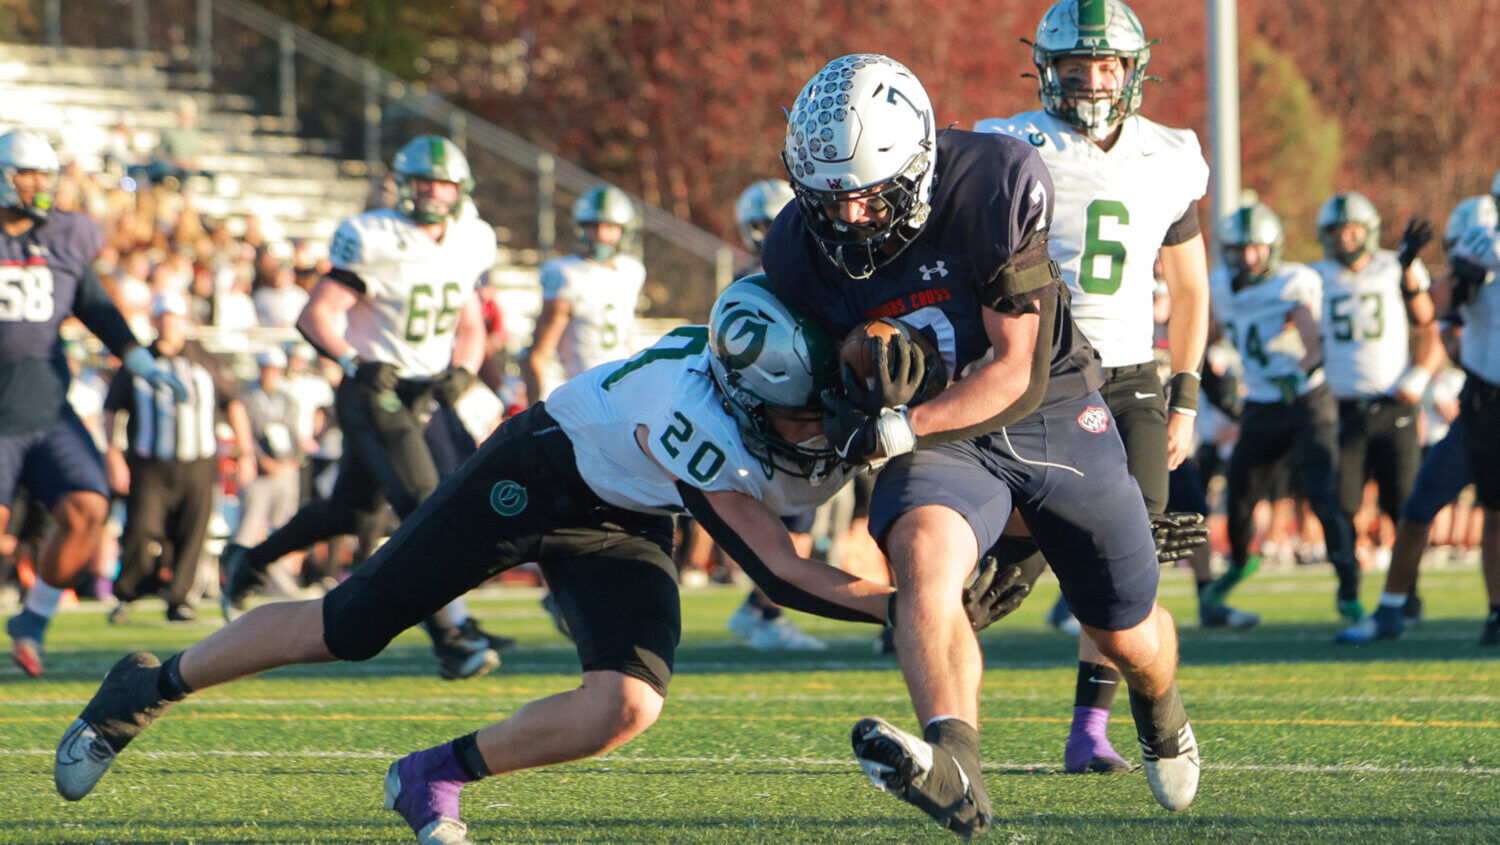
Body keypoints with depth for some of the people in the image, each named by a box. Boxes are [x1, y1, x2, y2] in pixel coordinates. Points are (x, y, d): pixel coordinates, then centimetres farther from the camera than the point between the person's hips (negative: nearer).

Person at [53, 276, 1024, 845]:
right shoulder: (701, 419, -41)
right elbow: (779, 573, -37)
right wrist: (917, 610, -39)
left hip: (624, 523, 6)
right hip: (538, 475, -6)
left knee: (628, 705, -17)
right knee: (348, 627, -1)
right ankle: (150, 687, 21)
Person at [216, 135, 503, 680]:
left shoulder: (467, 246, 6)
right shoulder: (377, 242, -16)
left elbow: (469, 327, 16)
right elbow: (315, 315, -16)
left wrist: (460, 371, -4)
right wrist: (355, 363, -29)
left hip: (421, 393, 8)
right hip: (372, 392, -8)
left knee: (354, 516, 18)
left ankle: (247, 564, 38)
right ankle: (447, 641, -18)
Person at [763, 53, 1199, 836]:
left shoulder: (995, 185, -25)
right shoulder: (800, 249, -13)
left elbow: (1014, 370, -21)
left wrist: (900, 428, -32)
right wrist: (873, 398, -17)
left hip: (1054, 416, -1)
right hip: (939, 439, 1)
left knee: (1127, 634, 14)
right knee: (922, 550, -35)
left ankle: (1159, 712, 53)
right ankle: (953, 764, -54)